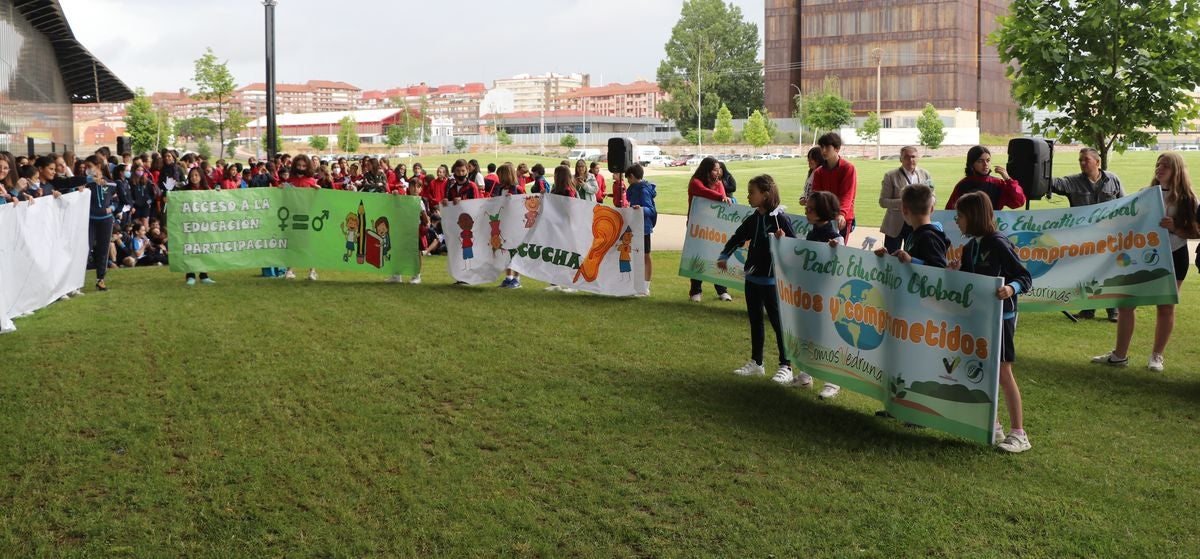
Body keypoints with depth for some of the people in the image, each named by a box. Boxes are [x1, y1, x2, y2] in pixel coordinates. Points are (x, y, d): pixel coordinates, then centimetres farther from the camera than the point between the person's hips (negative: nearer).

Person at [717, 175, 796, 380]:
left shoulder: (780, 220, -14)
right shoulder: (752, 219, 6)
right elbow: (737, 238, 11)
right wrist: (724, 256, -1)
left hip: (772, 280, -7)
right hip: (752, 278, 7)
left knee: (778, 323, 1)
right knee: (755, 321, 15)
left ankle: (786, 366, 10)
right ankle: (756, 363, 27)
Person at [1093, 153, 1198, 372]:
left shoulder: (1186, 198, -5)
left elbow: (1195, 232, -7)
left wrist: (1174, 228, -22)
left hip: (1173, 256, -4)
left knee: (1165, 307, 6)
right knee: (1126, 302, 0)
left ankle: (1157, 356, 20)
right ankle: (1120, 355, 8)